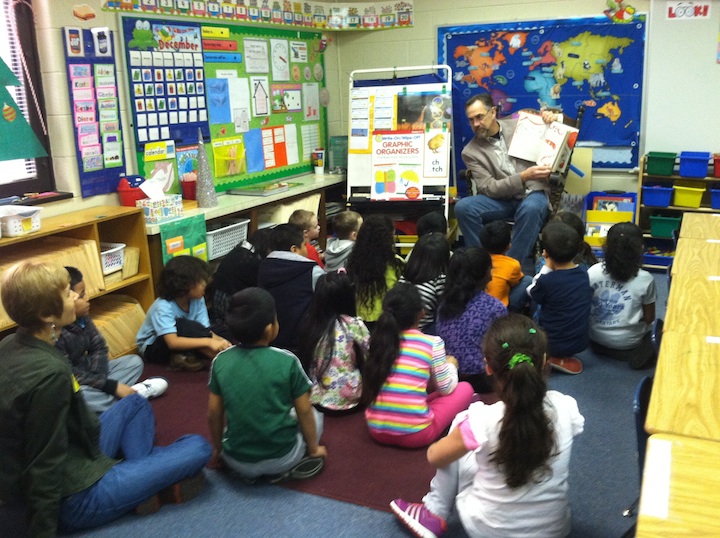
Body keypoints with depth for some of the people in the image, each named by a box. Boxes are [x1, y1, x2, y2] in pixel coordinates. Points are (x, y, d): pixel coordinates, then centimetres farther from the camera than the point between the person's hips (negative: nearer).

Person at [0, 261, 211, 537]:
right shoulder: (49, 372, -30)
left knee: (136, 404, 24)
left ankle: (141, 476, 10)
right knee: (199, 448, -7)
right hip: (75, 498, -9)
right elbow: (43, 468, -25)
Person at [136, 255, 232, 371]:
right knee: (182, 326, -36)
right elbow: (173, 342, -41)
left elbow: (204, 329, -16)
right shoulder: (163, 307, -31)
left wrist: (219, 340, -38)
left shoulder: (198, 300, -13)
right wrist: (208, 342, -47)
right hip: (153, 348, -6)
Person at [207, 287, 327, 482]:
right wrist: (313, 448, 11)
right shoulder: (287, 361, -16)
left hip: (237, 460, 3)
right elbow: (304, 412, -6)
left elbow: (214, 413, 1)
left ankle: (249, 470, 11)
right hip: (281, 457, -2)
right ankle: (286, 469, 5)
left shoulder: (221, 361, -8)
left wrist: (217, 449, 18)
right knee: (314, 416, 25)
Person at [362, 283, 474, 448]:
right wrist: (451, 365, 22)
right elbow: (446, 388, 3)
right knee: (465, 388, 15)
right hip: (414, 434, -3)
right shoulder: (433, 343, -9)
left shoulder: (379, 340, 1)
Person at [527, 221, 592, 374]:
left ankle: (551, 357, 5)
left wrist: (546, 269, -4)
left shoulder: (546, 281, -23)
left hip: (553, 344, -5)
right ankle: (563, 358, 13)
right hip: (580, 342, 6)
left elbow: (532, 293, -3)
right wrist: (551, 270, 3)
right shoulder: (583, 274, -5)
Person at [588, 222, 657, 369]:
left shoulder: (592, 272, -13)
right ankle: (634, 352, 4)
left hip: (596, 338, 3)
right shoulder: (645, 279, -18)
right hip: (628, 343, -3)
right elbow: (649, 318, -6)